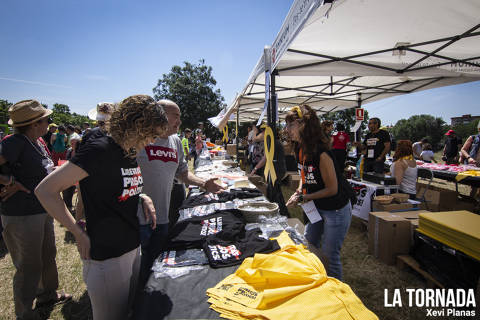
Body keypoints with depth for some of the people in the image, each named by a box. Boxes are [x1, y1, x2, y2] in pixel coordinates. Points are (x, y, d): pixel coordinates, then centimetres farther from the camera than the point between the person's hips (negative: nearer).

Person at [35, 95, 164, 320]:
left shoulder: (130, 152, 5)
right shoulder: (100, 149, -20)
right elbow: (45, 190, -19)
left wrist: (141, 197, 1)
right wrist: (80, 235, -16)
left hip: (134, 249, 8)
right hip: (107, 257, -8)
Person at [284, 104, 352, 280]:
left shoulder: (321, 153, -29)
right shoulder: (299, 148, -3)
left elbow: (332, 189, -22)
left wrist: (303, 198, -19)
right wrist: (299, 192, -5)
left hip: (336, 210, -8)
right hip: (317, 207, 9)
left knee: (329, 255, 5)